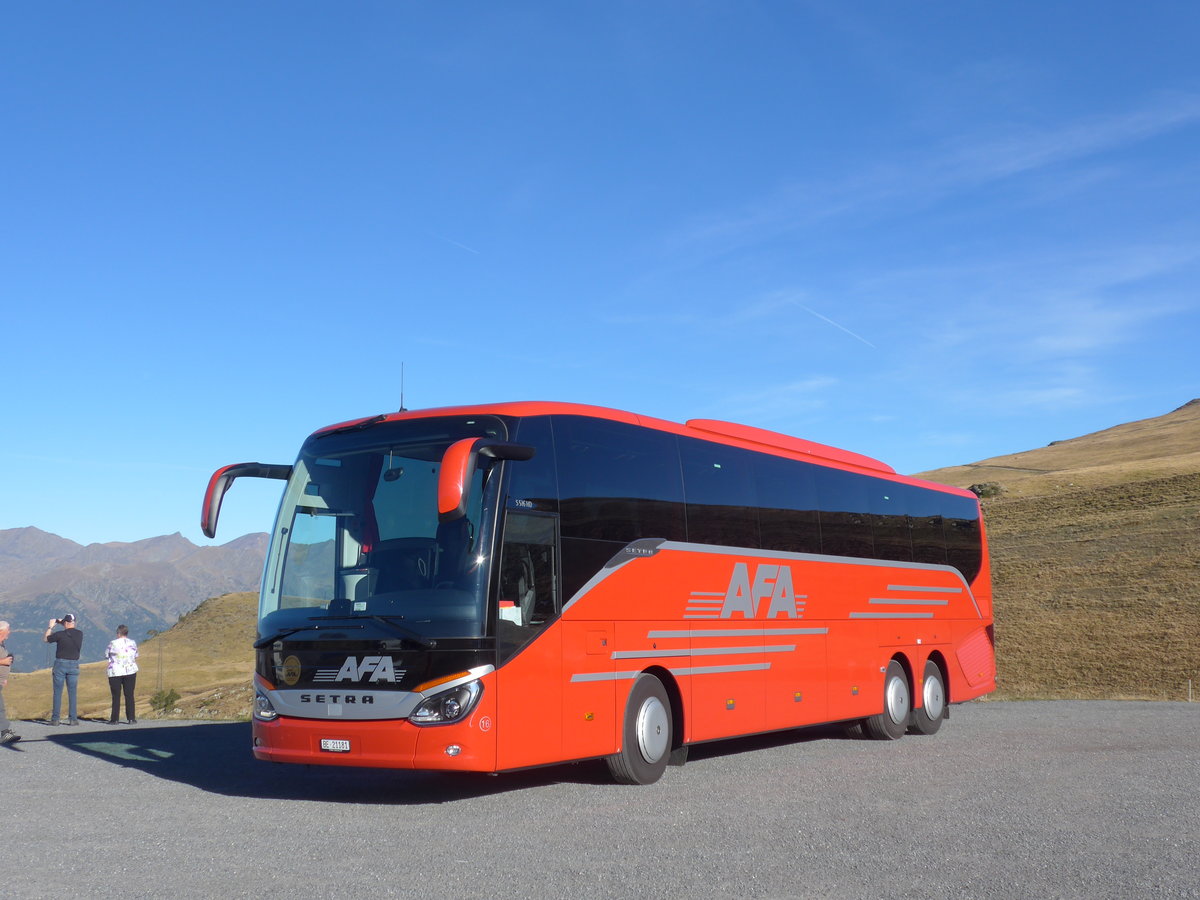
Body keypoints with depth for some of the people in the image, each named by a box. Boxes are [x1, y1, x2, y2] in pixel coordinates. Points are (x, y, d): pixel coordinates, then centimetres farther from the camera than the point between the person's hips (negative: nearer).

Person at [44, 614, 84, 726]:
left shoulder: (60, 635, -12)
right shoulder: (79, 634, -1)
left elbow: (45, 639, 5)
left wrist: (50, 626, 15)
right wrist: (62, 623, 24)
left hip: (60, 663, -3)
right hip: (74, 665, 3)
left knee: (57, 692, 3)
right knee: (72, 693, 6)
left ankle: (55, 719, 4)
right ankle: (73, 719, 3)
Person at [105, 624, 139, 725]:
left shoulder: (113, 644, -7)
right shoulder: (133, 643, 3)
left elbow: (107, 655, 4)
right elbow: (136, 658, 10)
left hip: (115, 672, -2)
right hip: (130, 671, 2)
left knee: (116, 696, 4)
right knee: (129, 695, 4)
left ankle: (114, 719, 6)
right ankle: (131, 718, 1)